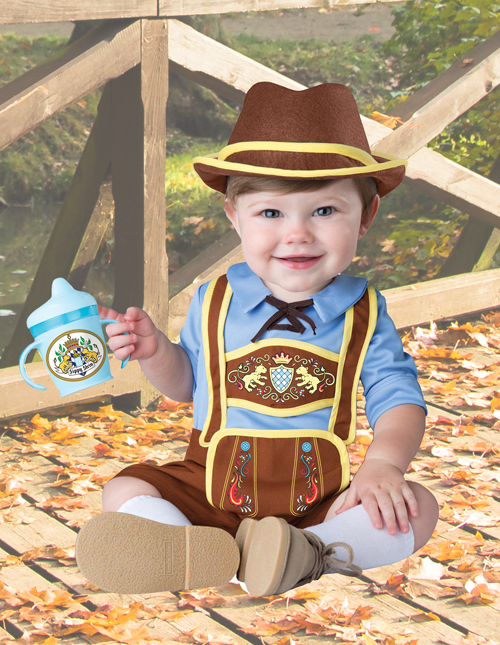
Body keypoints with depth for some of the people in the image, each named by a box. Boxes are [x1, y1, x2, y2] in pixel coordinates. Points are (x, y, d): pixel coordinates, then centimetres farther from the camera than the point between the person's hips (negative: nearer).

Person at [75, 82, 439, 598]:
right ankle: (206, 554, -45)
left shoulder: (364, 315, -2)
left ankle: (305, 552, -42)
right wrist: (154, 351, -6)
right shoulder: (214, 303, 1)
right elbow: (186, 384, 16)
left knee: (417, 509, -23)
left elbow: (397, 400, -4)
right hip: (213, 489, 2)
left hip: (322, 498, -1)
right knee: (122, 494, -18)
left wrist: (382, 464, -24)